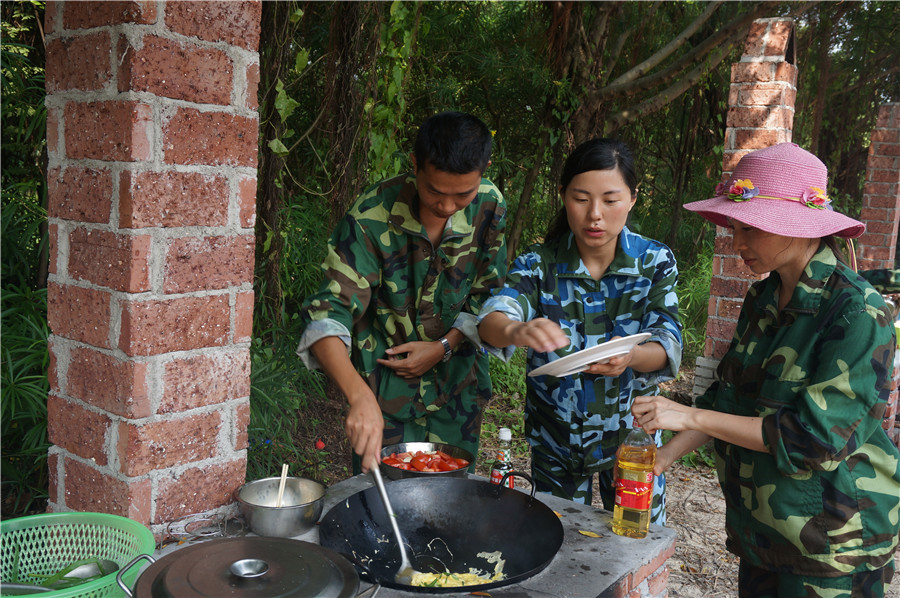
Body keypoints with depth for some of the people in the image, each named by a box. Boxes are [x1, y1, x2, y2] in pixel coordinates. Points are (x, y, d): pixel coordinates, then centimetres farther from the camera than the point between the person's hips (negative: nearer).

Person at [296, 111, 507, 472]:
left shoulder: (490, 208, -11)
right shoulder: (372, 215, -23)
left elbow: (488, 297, 0)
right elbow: (328, 315, -29)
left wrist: (444, 346, -13)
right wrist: (359, 396, -43)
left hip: (458, 385, 3)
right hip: (385, 386, -3)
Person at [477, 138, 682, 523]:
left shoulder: (655, 262, -9)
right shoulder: (539, 264, -12)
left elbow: (667, 344, -18)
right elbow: (492, 318, -28)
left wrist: (630, 356, -41)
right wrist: (516, 331, -52)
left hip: (631, 435, 0)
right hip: (555, 441, 0)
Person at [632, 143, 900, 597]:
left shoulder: (858, 313, -21)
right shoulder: (764, 297, 2)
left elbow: (816, 434, -25)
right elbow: (729, 398, 8)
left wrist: (690, 416, -25)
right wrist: (663, 458, -1)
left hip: (833, 541, -6)